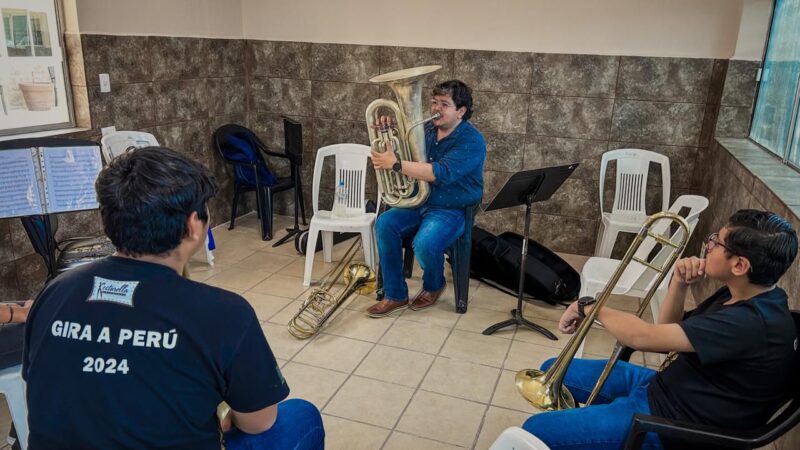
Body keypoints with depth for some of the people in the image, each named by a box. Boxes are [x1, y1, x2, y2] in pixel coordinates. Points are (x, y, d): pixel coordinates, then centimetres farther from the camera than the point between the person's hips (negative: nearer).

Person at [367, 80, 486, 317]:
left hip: (453, 210, -6)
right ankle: (395, 295, -8)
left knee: (424, 244, -32)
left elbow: (441, 173, -31)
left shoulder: (471, 141, -17)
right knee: (385, 224, -19)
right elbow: (405, 153, 15)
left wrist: (395, 164, -33)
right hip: (419, 202, 7)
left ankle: (434, 285, 5)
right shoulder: (427, 129, 5)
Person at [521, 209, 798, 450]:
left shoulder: (755, 323, -30)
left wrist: (589, 307, -15)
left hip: (669, 421, -9)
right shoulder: (741, 295, 0)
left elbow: (643, 337, -32)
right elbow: (669, 330, 8)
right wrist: (679, 284, -9)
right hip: (661, 386, 10)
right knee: (553, 371, 15)